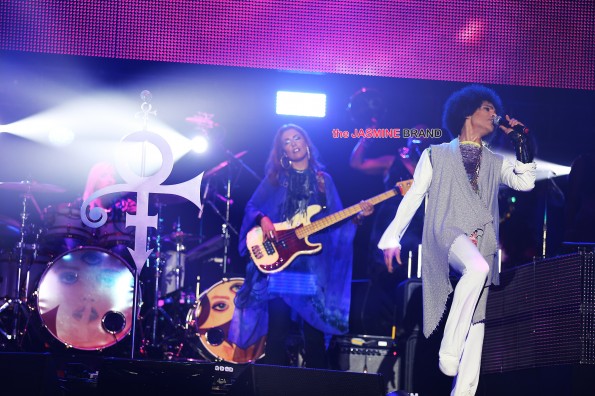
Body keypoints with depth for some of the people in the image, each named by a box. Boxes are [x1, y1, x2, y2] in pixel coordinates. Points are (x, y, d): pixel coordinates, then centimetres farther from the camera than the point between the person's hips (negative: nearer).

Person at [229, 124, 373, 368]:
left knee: (314, 330, 2)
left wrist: (358, 215, -7)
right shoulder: (275, 177, 10)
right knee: (277, 329, -4)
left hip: (314, 265, 1)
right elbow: (251, 208, 6)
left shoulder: (322, 180, 13)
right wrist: (263, 219, -14)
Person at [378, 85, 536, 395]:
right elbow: (413, 196, 11)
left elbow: (525, 183, 9)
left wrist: (520, 141, 8)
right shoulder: (437, 155, 16)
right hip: (447, 233, -5)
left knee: (477, 323, -5)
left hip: (483, 244, 5)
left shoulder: (495, 163, 25)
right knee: (477, 267, -38)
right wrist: (392, 238, 3)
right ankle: (448, 350, -28)